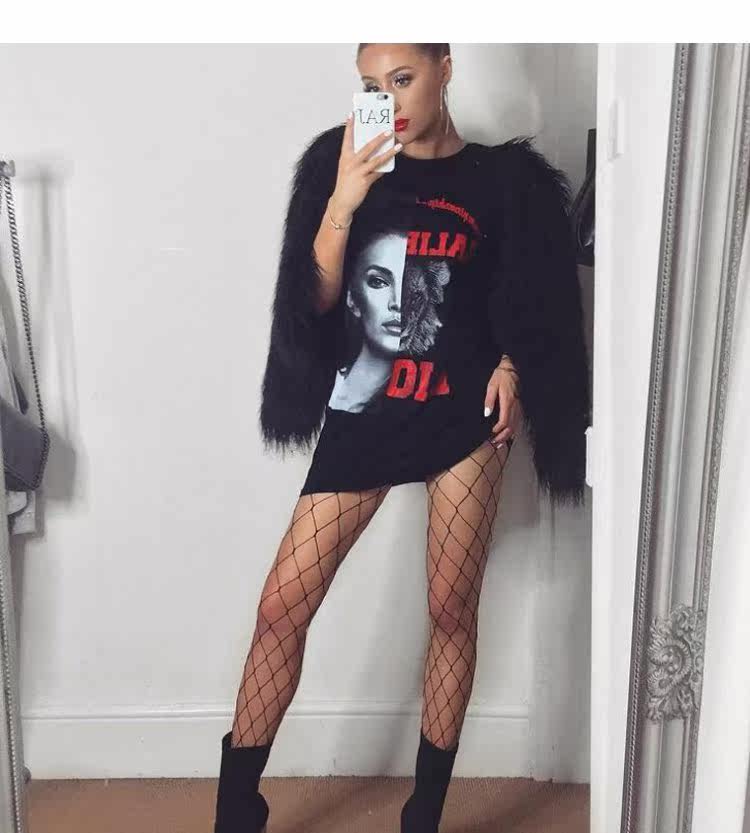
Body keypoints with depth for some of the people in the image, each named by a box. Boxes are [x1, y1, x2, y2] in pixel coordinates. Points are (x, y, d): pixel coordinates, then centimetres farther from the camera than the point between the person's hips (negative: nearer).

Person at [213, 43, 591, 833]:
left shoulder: (503, 179, 3)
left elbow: (532, 306, 12)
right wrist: (345, 197, -18)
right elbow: (316, 297, -5)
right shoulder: (340, 161, 3)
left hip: (462, 414, 0)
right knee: (281, 607, -2)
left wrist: (510, 366, -7)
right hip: (360, 414, 1)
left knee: (451, 609, 3)